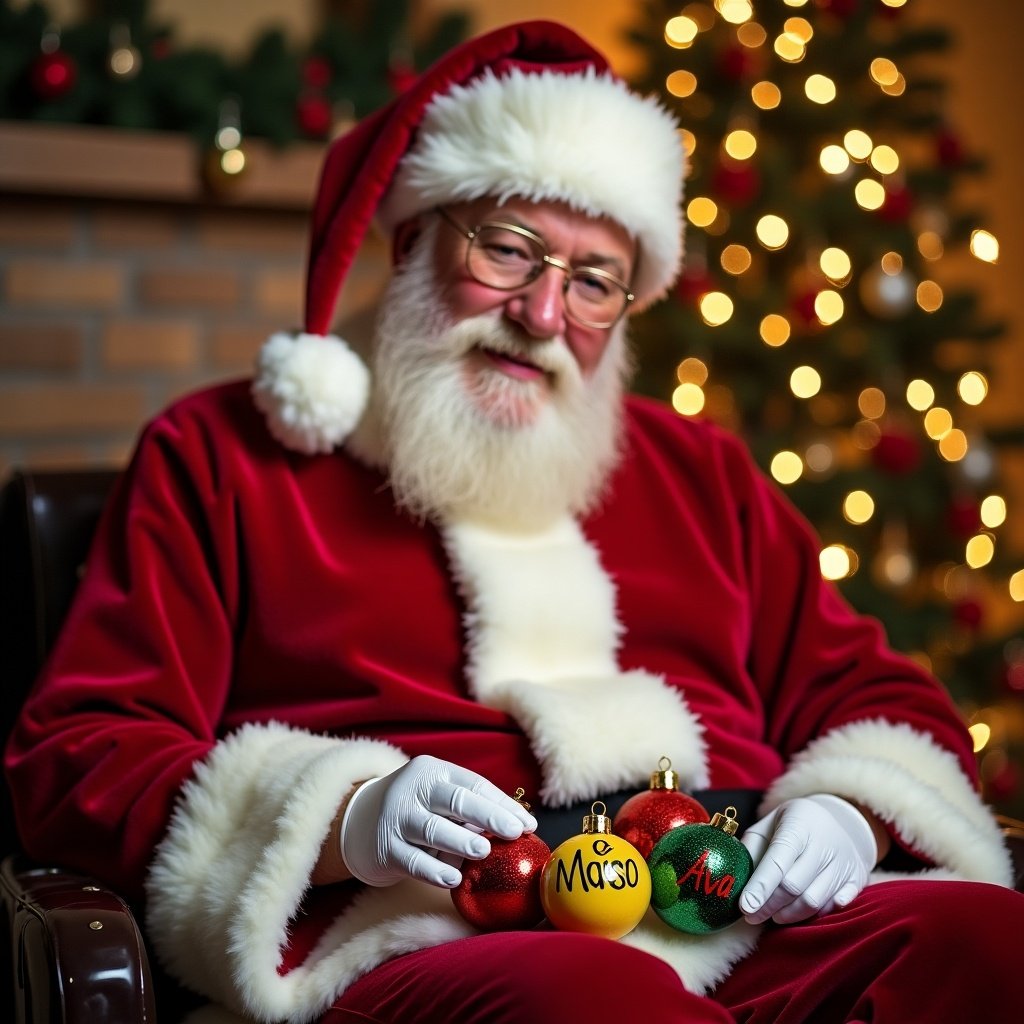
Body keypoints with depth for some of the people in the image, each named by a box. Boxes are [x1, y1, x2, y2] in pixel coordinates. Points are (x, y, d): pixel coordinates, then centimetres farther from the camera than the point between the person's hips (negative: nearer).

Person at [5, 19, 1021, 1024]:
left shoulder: (698, 470, 27)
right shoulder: (222, 453, 15)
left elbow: (882, 701, 26)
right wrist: (345, 823, -12)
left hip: (751, 928, 5)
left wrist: (849, 813, 0)